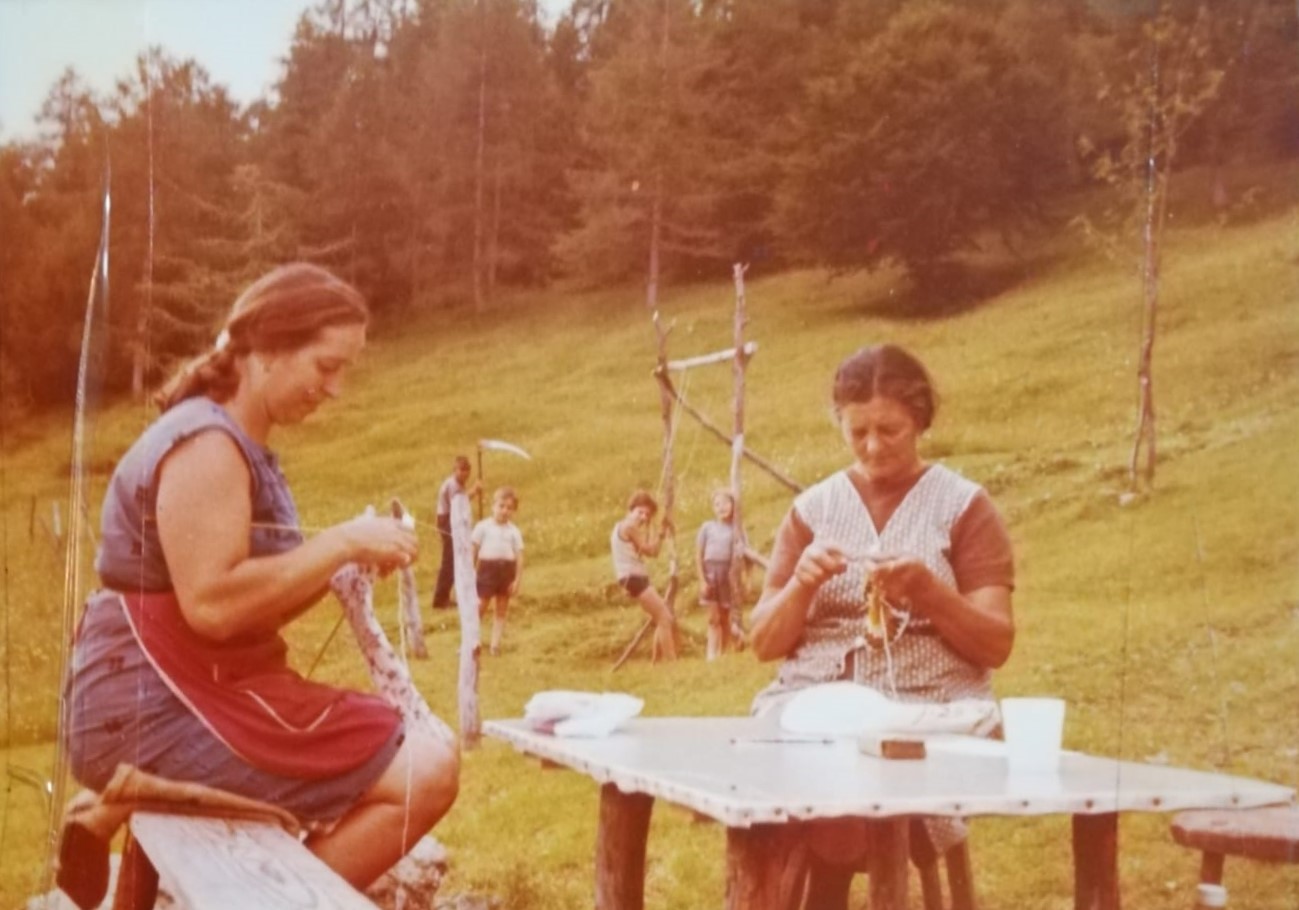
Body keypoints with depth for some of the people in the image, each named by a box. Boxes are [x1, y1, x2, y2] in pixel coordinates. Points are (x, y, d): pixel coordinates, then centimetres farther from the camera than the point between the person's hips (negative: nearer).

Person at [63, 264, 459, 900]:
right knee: (426, 774, -17)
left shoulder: (239, 446, 17)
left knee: (418, 749, 18)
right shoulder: (206, 443, -15)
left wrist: (346, 559, 1)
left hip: (199, 693, 10)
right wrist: (340, 542, -19)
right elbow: (213, 605, -26)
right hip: (158, 709, -10)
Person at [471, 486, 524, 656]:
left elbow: (519, 557, 1)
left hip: (507, 570, 2)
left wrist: (517, 580, -4)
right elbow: (474, 551, 1)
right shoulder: (483, 527, -1)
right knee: (480, 607, 0)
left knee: (502, 610, 6)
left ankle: (495, 644, 12)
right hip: (488, 567, -2)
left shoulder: (514, 531, 2)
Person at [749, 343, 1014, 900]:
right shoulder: (812, 508, 13)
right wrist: (801, 584, -9)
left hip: (927, 707, -2)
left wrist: (927, 591, -17)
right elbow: (765, 645, 10)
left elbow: (995, 646, -1)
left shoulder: (963, 506, 5)